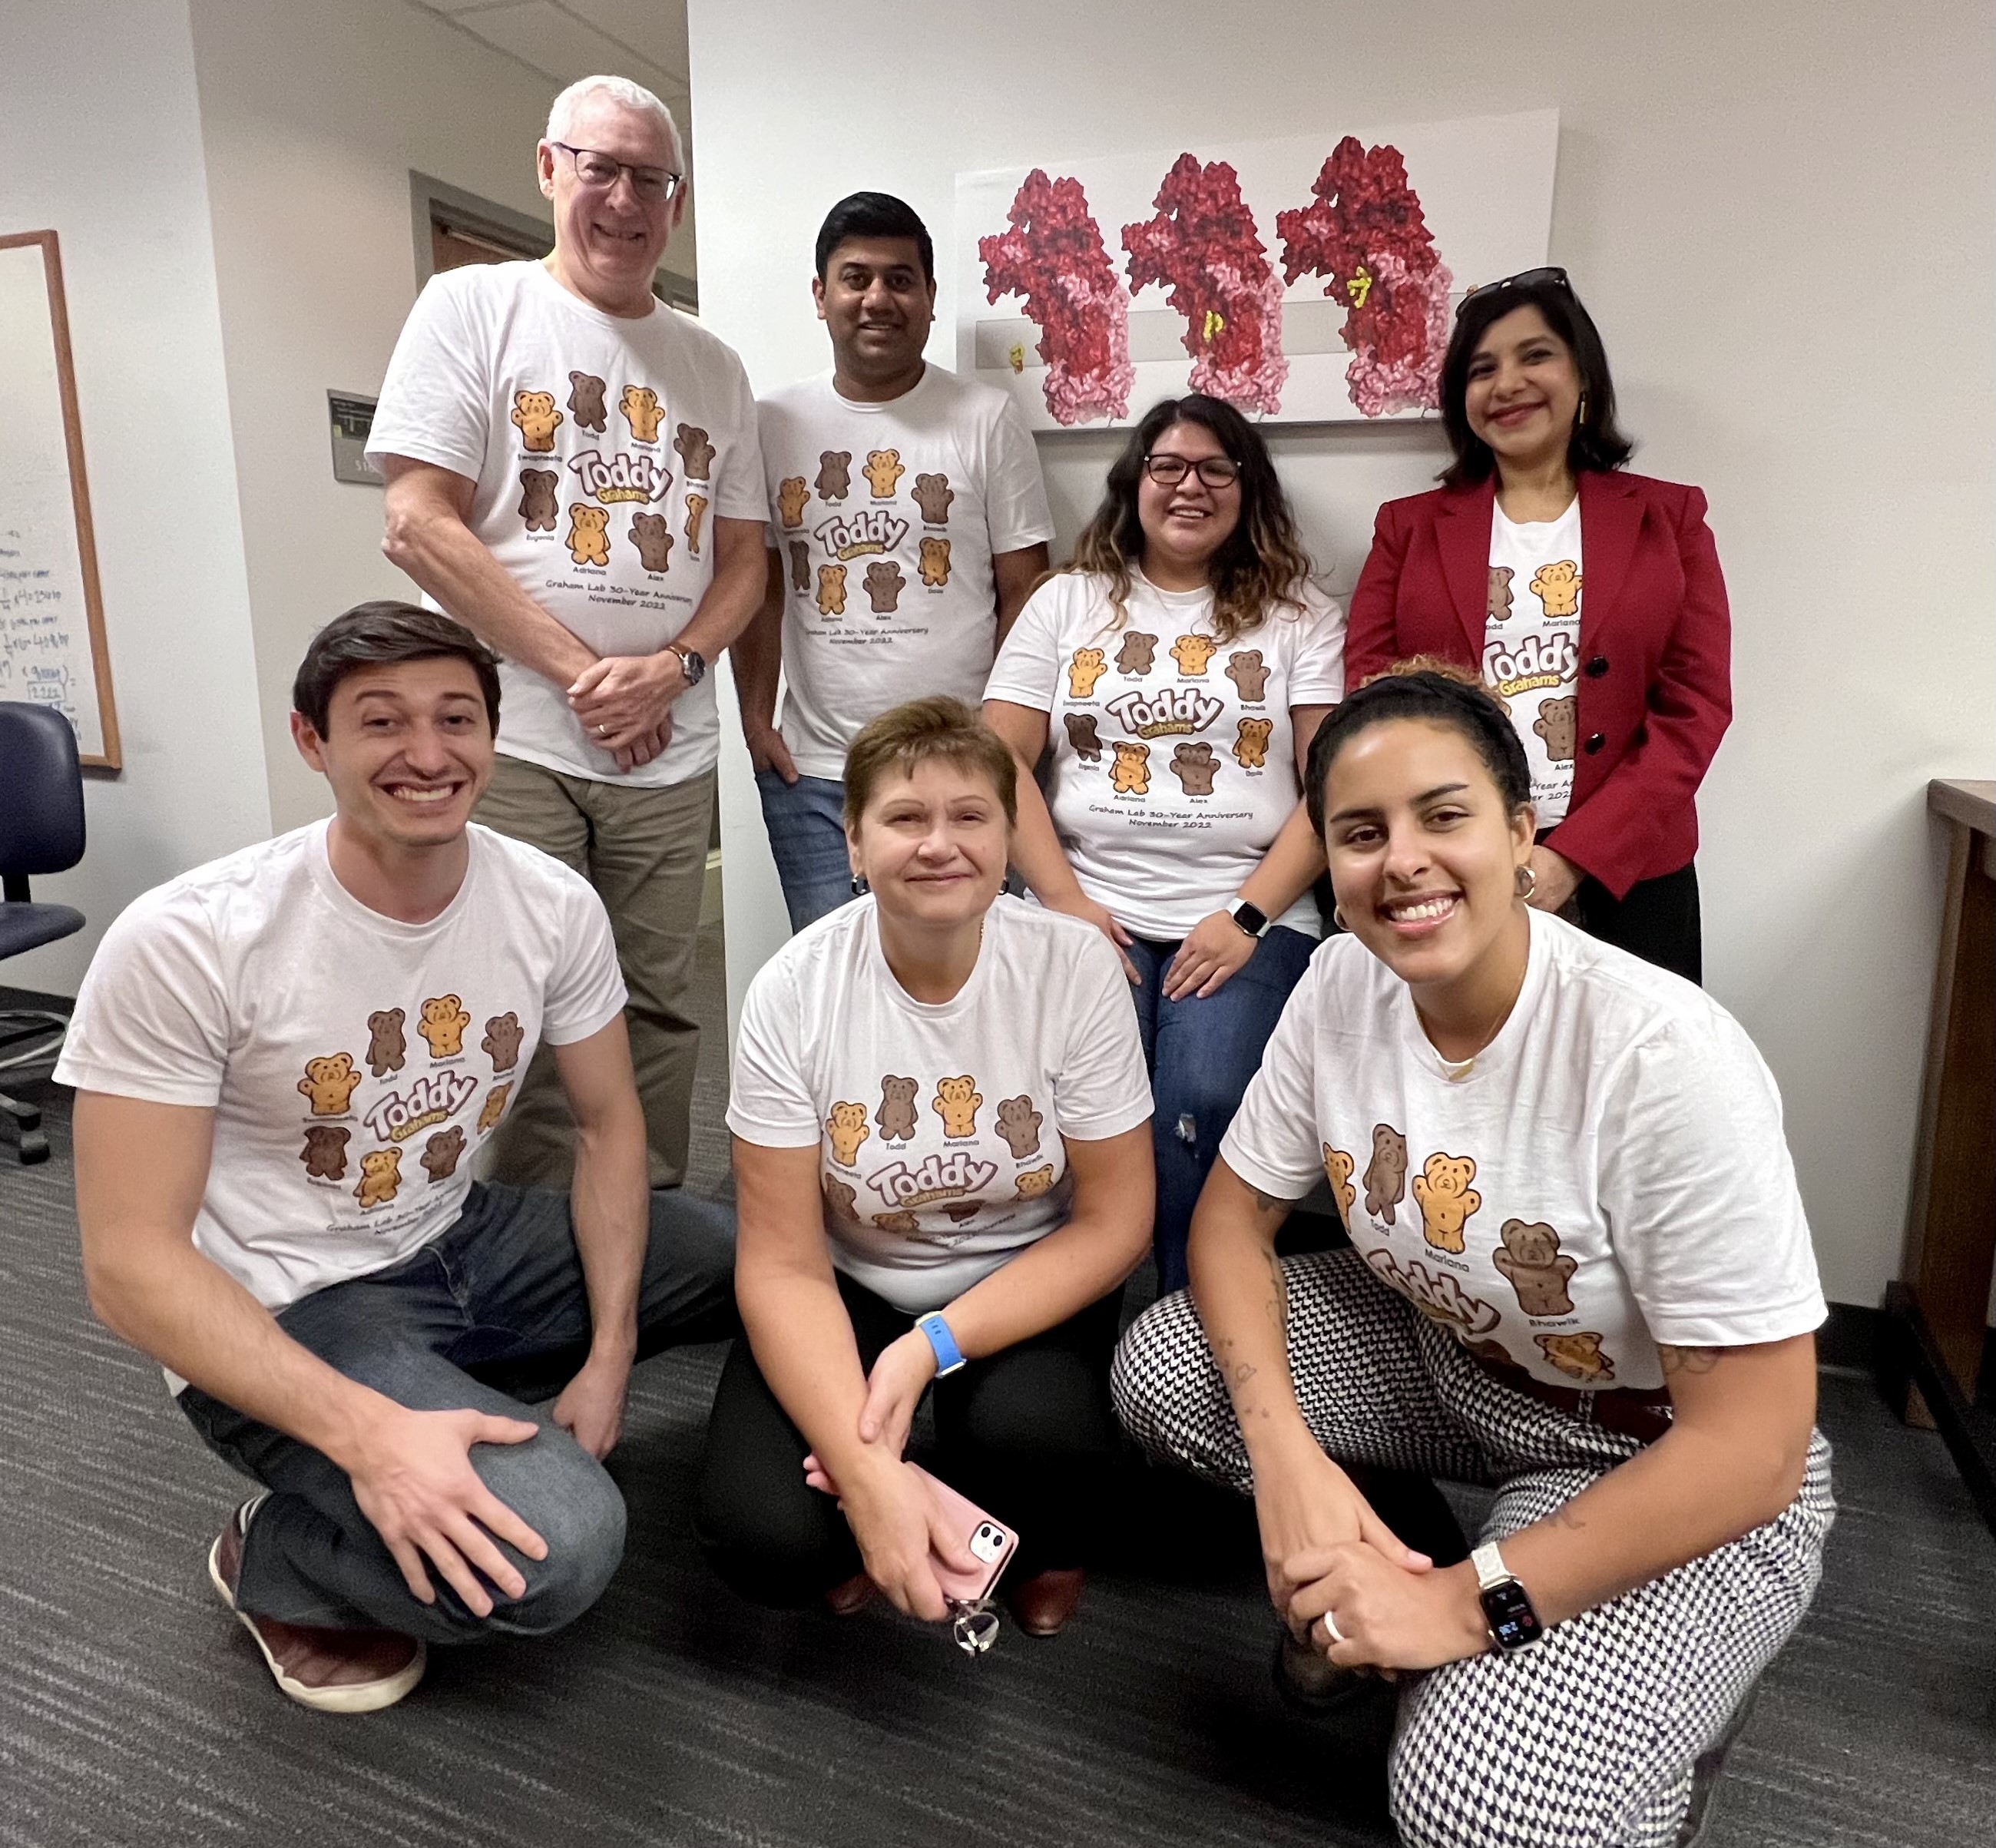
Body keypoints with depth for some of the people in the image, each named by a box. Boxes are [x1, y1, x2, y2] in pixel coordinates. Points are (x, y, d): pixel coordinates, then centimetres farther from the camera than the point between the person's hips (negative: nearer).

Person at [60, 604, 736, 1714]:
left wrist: (610, 1351, -8)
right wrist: (366, 1432, -31)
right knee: (554, 1548, -28)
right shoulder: (184, 944, -21)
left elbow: (609, 1122, 2)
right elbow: (131, 1260, -19)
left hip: (465, 1245, 6)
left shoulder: (555, 905, -9)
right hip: (281, 1319, -5)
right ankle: (277, 1555, 5)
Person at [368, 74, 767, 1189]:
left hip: (671, 753, 4)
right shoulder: (475, 307, 3)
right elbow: (420, 526, -6)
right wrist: (580, 674, -12)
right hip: (510, 743, -3)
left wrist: (671, 666, -7)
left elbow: (743, 556, 13)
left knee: (657, 1021, 9)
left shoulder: (712, 366, 15)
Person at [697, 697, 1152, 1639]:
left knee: (1034, 1431, -31)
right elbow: (784, 1264, -15)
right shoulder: (793, 992, -17)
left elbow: (1113, 1220, -12)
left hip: (1027, 1283, 0)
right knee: (763, 1541, -22)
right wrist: (866, 1470, -29)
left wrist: (930, 1347, -24)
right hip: (852, 1286, 0)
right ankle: (867, 1519, 16)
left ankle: (1042, 1541, 8)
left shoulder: (1075, 965, -18)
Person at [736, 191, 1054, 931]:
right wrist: (755, 720, 3)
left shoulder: (987, 419, 3)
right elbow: (760, 588, 13)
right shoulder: (774, 422, 9)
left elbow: (1024, 594, 2)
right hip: (811, 774, 2)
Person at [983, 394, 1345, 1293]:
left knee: (1202, 1107, -26)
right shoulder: (1066, 603, 15)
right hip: (1094, 911, 1)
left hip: (1245, 919, 0)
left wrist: (1247, 916, -10)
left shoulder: (1299, 614, 12)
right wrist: (1064, 901, -6)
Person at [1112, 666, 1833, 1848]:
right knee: (1162, 1371, -13)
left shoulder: (1667, 1059, -31)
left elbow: (1753, 1443, -26)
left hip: (1676, 1470, -5)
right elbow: (1234, 1213, -6)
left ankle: (1659, 1701, 9)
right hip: (1448, 1357, 5)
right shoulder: (1343, 985, -15)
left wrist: (1468, 1601, -25)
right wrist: (1285, 1451, -22)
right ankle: (1365, 1581, 12)